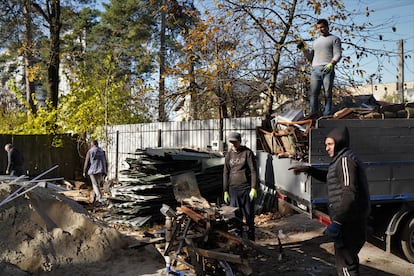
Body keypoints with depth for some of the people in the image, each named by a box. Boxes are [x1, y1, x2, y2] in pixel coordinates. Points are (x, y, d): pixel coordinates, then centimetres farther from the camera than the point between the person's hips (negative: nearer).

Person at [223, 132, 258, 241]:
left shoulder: (247, 152, -2)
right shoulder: (229, 155, 9)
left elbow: (253, 171, -4)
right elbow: (226, 173, 12)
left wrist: (254, 188, -11)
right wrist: (225, 191, 9)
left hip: (246, 189, -3)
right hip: (233, 189, 3)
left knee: (249, 215, 4)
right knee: (236, 215, 5)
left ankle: (251, 239, 17)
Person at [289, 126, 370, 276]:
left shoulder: (345, 159, -15)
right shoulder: (342, 159, 17)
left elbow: (350, 193, -25)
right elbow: (329, 177, 31)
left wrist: (337, 221, -28)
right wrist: (308, 169, 17)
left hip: (348, 222, -10)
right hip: (350, 220, 10)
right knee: (348, 259, 22)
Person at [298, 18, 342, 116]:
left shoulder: (334, 39, 14)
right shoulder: (316, 41, 29)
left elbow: (338, 54, 1)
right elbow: (310, 57, 26)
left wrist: (331, 64, -18)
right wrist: (303, 49, 10)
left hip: (328, 70, -4)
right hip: (315, 70, 4)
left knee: (328, 94, -9)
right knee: (313, 94, -7)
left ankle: (327, 116, -10)